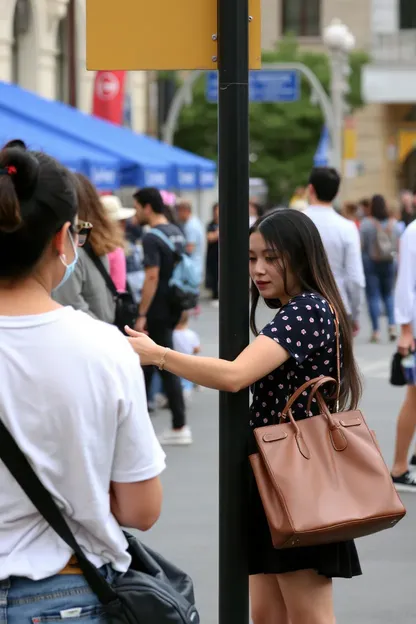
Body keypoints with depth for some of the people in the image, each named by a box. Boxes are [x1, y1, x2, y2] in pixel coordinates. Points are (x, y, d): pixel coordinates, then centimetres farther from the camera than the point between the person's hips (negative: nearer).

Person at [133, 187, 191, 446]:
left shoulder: (152, 238, -17)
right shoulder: (177, 233, 10)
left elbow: (152, 276, -22)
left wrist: (142, 314, -19)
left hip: (158, 310, -9)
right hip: (173, 307, 9)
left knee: (167, 367, -2)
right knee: (147, 361, 15)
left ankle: (180, 426, 3)